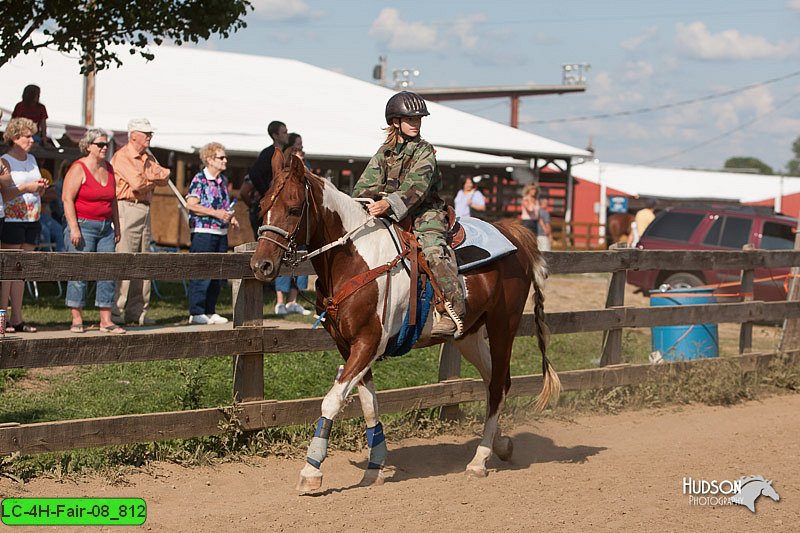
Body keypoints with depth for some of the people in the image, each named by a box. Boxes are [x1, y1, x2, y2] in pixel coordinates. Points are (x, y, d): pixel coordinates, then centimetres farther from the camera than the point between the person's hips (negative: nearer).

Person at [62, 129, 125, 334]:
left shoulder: (108, 168, 14)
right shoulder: (78, 169, -7)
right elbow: (67, 198, -12)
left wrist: (116, 227, 17)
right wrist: (74, 228, -18)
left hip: (105, 227, 6)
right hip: (83, 226, -6)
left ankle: (106, 320, 5)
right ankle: (77, 320, 1)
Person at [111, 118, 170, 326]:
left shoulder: (148, 158, 19)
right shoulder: (122, 156, -7)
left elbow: (164, 177, 7)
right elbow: (137, 183, -18)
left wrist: (147, 176, -11)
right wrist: (154, 178, 1)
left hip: (145, 210, 9)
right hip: (127, 209, -9)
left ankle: (137, 311, 13)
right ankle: (115, 311, -9)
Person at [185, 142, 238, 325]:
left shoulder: (223, 180, 14)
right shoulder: (199, 179, -9)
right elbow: (191, 204, -17)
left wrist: (230, 217, 8)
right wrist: (215, 213, -20)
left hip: (221, 233, 8)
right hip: (203, 232, -8)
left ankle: (210, 311, 18)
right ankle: (196, 312, -1)